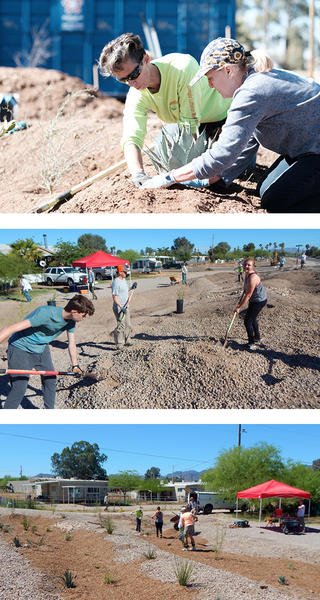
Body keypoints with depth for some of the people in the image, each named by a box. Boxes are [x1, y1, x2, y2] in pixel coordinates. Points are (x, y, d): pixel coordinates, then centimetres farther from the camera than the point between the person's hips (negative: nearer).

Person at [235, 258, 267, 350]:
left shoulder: (253, 277, -32)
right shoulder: (246, 274, -1)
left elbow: (248, 295, -29)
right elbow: (245, 291, 12)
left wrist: (239, 307, -24)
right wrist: (240, 302, 10)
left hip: (259, 301, -10)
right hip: (254, 300, 10)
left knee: (248, 321, -9)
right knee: (253, 318, 29)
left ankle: (251, 343, 0)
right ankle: (257, 337, 51)